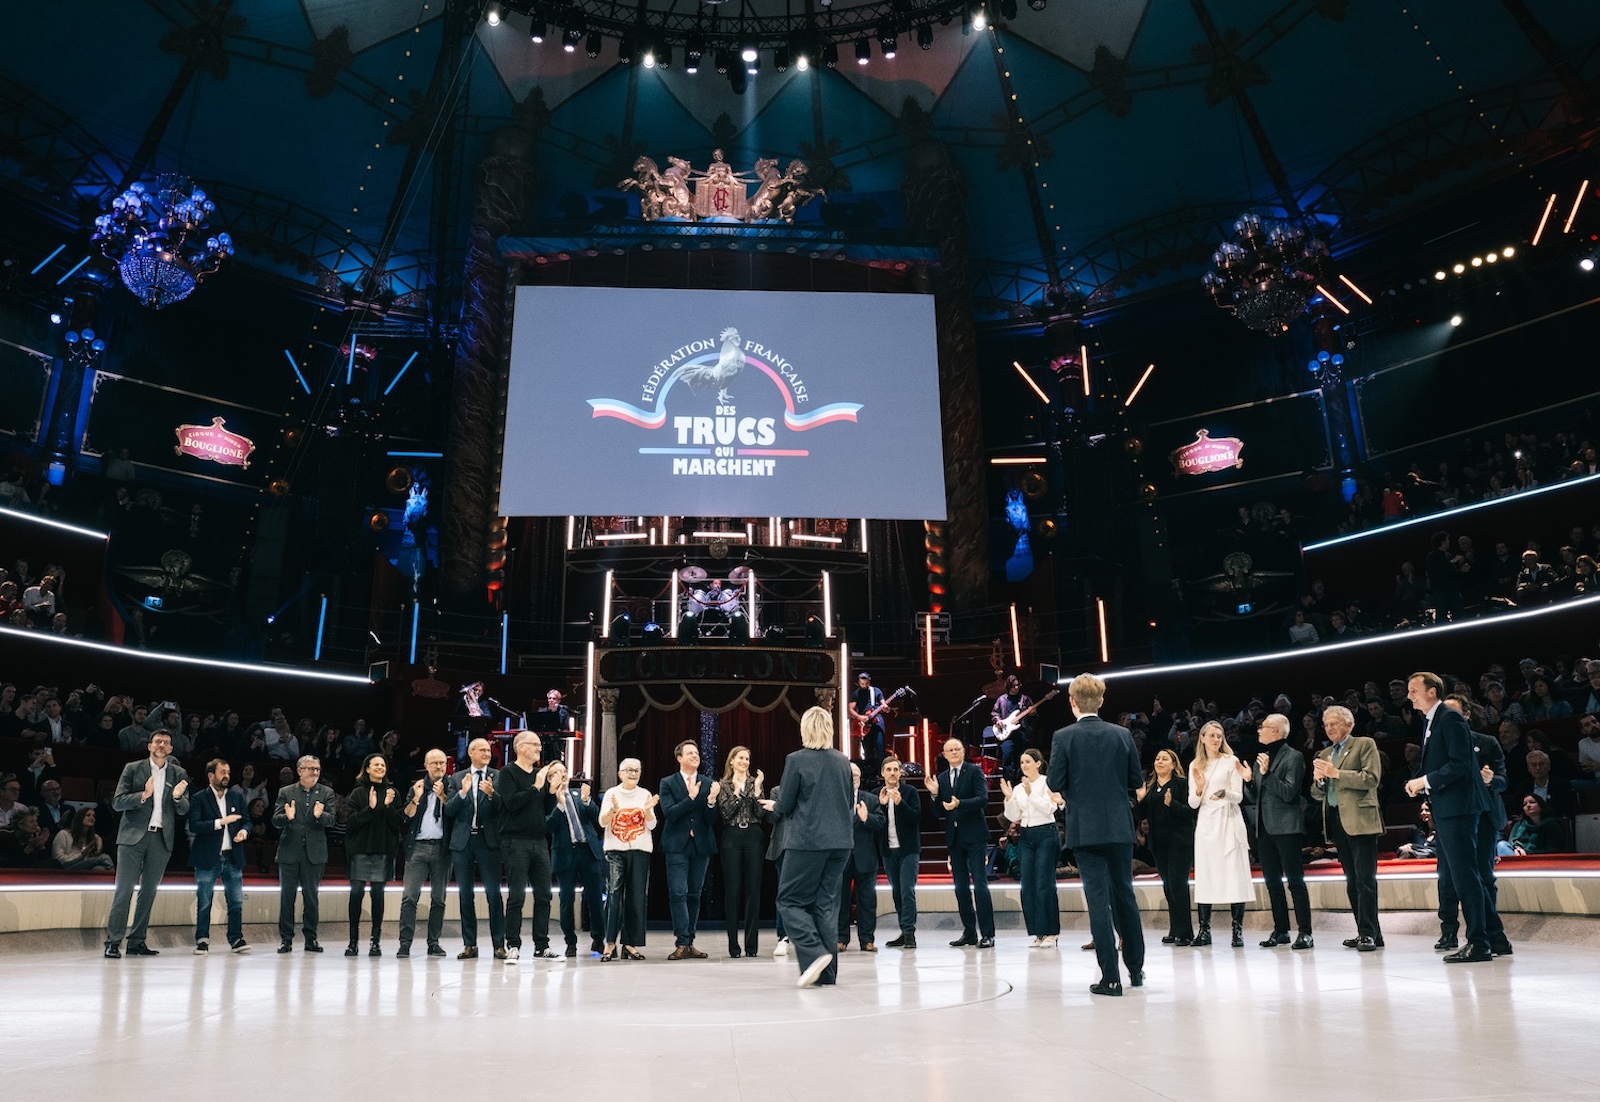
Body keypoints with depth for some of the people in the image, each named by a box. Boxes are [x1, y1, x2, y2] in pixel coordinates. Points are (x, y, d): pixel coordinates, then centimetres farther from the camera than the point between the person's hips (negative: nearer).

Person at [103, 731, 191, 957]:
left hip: (161, 839, 3)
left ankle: (137, 941, 13)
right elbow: (117, 802, -2)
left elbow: (184, 810, 7)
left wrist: (178, 797, -15)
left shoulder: (179, 774, 9)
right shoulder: (133, 769, 3)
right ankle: (113, 941, -3)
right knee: (124, 888, -6)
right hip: (133, 836, -3)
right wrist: (143, 795, -19)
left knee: (149, 891, 7)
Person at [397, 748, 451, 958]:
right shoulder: (417, 787, 13)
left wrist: (442, 796, -13)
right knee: (409, 896, -7)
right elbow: (406, 815, 5)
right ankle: (405, 943, -4)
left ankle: (433, 943, 12)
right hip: (418, 847, 1)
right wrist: (417, 798, -7)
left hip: (441, 847, -1)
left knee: (439, 898, 5)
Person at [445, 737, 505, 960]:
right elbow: (448, 811, 1)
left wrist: (491, 794, -22)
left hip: (488, 841, -2)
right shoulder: (457, 779, 10)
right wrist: (462, 792, -14)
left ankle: (499, 945, 0)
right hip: (463, 841, 2)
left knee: (493, 893, -4)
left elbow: (504, 807, -4)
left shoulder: (498, 777, 4)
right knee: (466, 894, 7)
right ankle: (469, 944, 15)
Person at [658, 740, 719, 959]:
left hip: (700, 845, 3)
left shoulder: (707, 784, 8)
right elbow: (669, 813, -10)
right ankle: (682, 944, -8)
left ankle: (689, 943, 13)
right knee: (678, 894, -9)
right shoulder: (668, 783, 3)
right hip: (678, 845, -3)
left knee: (694, 895, 7)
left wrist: (711, 801, -17)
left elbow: (710, 820, 2)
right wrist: (691, 797, -18)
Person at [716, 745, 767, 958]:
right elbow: (725, 813, -6)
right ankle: (733, 944, 6)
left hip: (753, 837, 1)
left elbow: (761, 813, -1)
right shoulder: (724, 785, 7)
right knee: (732, 889, 0)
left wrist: (757, 789, -10)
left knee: (753, 889, 0)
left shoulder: (755, 782, 9)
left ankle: (751, 944, 6)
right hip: (732, 838, -1)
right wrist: (736, 791, -11)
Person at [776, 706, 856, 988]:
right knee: (826, 904, 11)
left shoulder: (796, 760, -10)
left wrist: (775, 805, 14)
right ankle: (827, 972, 11)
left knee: (790, 900, 6)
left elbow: (784, 805, -7)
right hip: (840, 842, 5)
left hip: (806, 841, -5)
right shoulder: (843, 761, 6)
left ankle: (815, 953, -12)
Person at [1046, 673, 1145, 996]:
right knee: (1124, 894, 16)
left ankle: (1110, 977, 1)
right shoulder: (1122, 734, 0)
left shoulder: (1064, 737, -9)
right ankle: (1136, 968, 27)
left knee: (1098, 899, 0)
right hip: (1119, 827, 3)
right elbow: (1135, 780, 5)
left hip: (1085, 829, -3)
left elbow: (1055, 784, -9)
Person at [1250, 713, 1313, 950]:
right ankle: (1281, 930, 16)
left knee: (1295, 880, -5)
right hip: (1265, 828, 8)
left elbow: (1289, 793, -15)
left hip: (1285, 827, -8)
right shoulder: (1262, 758, 17)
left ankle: (1304, 932, -2)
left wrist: (1267, 773, -18)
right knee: (1272, 882, 9)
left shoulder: (1293, 757, -5)